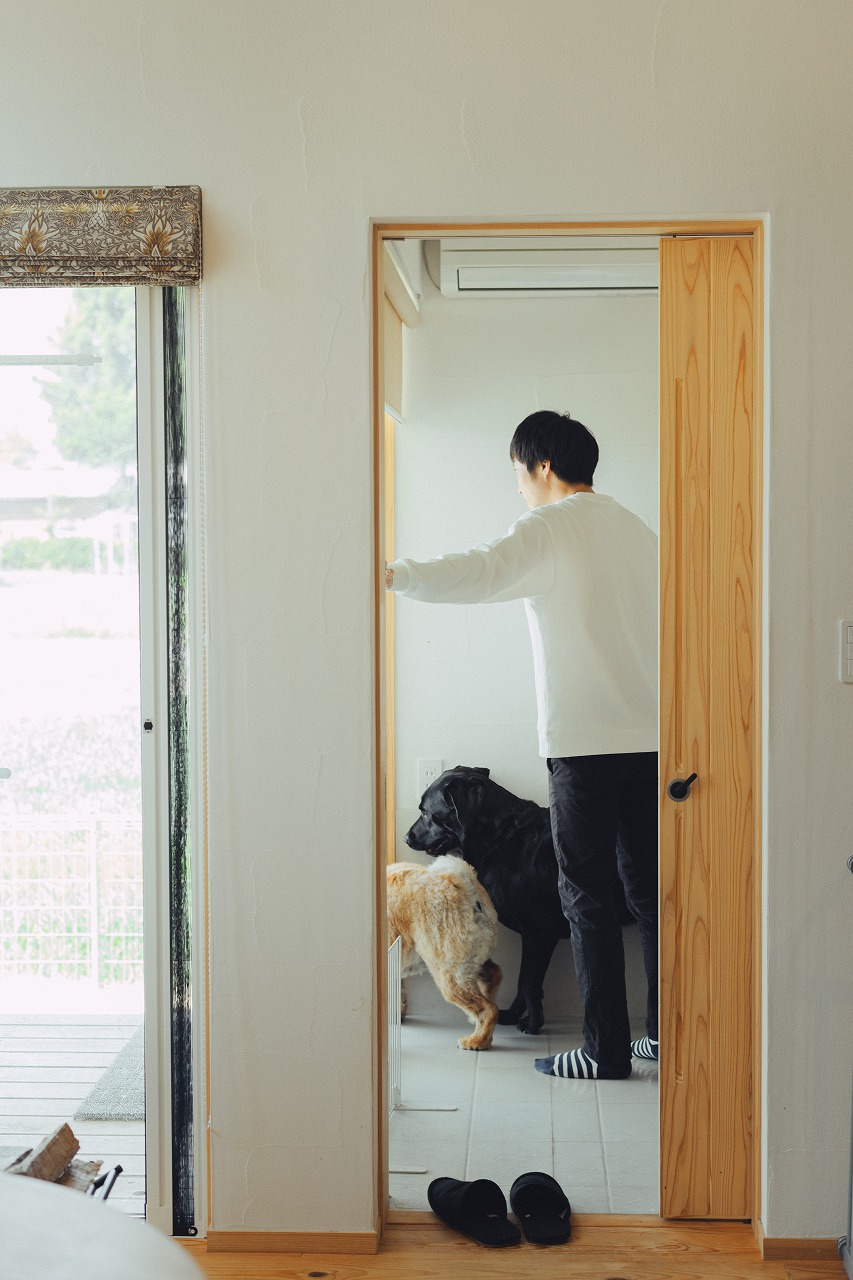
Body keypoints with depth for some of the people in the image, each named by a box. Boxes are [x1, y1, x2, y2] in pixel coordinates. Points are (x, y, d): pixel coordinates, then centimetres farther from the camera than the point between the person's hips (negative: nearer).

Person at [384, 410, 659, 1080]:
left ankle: (606, 1050, 5)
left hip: (586, 742, -7)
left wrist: (390, 573, -26)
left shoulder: (549, 529, -7)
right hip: (651, 739, 7)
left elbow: (478, 573, -26)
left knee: (588, 896, 0)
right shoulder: (638, 529, 16)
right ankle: (666, 1035, 20)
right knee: (650, 887, 13)